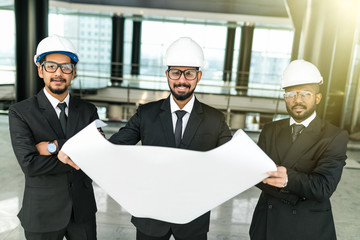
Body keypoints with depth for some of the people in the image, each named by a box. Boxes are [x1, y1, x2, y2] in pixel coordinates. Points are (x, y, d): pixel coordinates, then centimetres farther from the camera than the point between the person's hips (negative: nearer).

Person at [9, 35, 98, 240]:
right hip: (43, 214, -2)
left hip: (83, 209, 3)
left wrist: (55, 146, -21)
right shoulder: (20, 113, -10)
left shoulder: (88, 111, -1)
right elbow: (30, 165, -21)